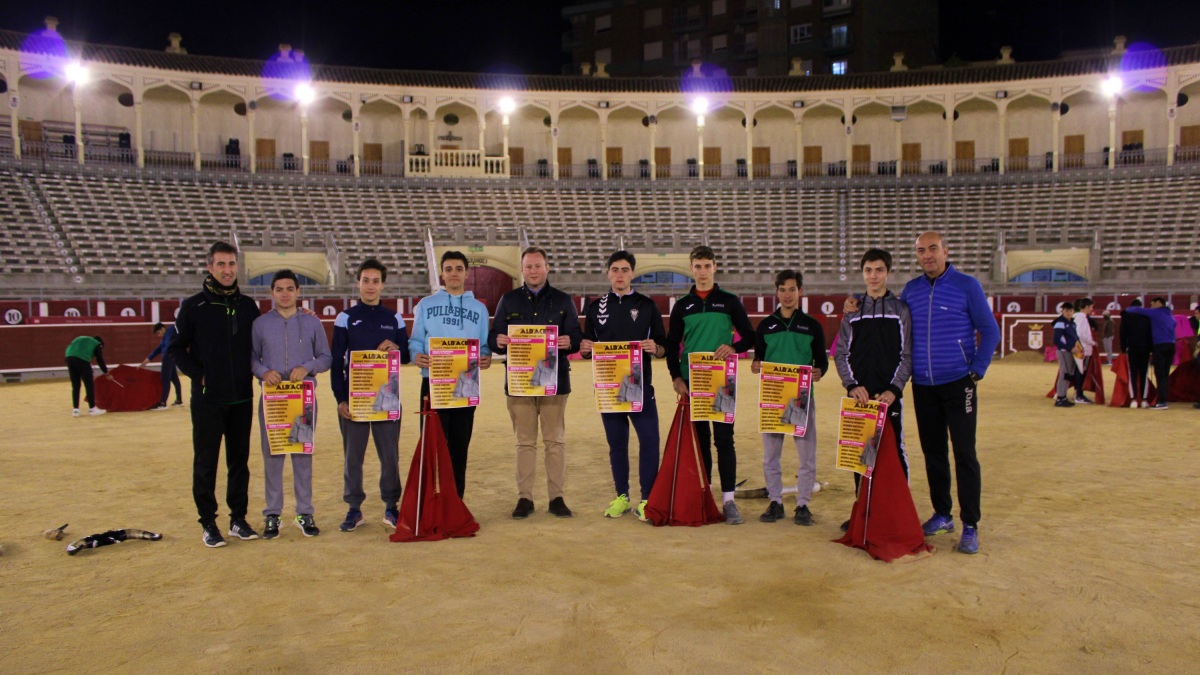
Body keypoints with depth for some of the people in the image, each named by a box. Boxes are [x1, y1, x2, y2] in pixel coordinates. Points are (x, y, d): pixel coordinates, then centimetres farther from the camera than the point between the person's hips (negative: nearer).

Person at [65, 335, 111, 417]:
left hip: (69, 357, 6)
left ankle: (75, 409, 14)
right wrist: (107, 373, 25)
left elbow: (69, 348, 27)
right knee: (89, 384, 5)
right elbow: (100, 360, 15)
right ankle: (92, 409, 10)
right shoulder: (97, 344, 19)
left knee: (75, 386, 13)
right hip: (82, 359, -6)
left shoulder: (81, 339, 35)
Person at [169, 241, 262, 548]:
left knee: (240, 460, 10)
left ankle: (238, 519, 19)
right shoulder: (194, 306, -2)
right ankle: (209, 523, 12)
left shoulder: (248, 306, 8)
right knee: (206, 462, 2)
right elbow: (176, 348, 2)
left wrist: (254, 372, 1)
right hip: (207, 399, -3)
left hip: (242, 398, 3)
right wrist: (197, 374, -8)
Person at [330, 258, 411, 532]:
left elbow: (406, 356, 13)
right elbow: (336, 362, 2)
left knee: (390, 454, 4)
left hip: (388, 398, 1)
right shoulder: (346, 318, 4)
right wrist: (340, 399, -7)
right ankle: (354, 508, 14)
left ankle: (391, 506, 14)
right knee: (352, 455, 4)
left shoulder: (394, 319, 9)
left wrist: (397, 348, -11)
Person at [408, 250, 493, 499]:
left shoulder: (479, 308, 14)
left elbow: (484, 345, 11)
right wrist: (416, 355, -14)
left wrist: (486, 357, -11)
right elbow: (416, 340, 7)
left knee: (459, 446, 5)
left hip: (466, 384, 2)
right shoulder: (426, 305, 11)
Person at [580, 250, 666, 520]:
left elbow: (664, 348, 4)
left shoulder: (647, 305, 5)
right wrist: (585, 349, -9)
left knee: (649, 440, -7)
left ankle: (646, 499, 2)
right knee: (616, 442, 9)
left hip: (640, 384, -2)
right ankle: (621, 496, 20)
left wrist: (655, 349, -18)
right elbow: (587, 349, 14)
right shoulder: (595, 307, 11)